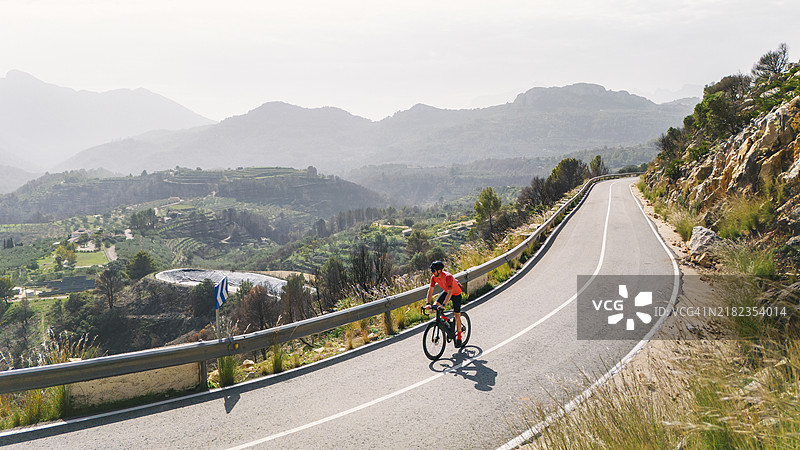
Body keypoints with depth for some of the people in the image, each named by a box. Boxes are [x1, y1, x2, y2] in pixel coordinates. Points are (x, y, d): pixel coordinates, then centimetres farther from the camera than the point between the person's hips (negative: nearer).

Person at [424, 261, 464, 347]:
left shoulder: (448, 277, -38)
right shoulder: (434, 277, -18)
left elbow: (450, 292, -42)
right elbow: (430, 290, -14)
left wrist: (443, 305, -50)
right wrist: (428, 303, -25)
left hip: (456, 293, -6)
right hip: (446, 292, 6)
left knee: (457, 315, -4)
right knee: (436, 306, -11)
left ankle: (459, 338, 6)